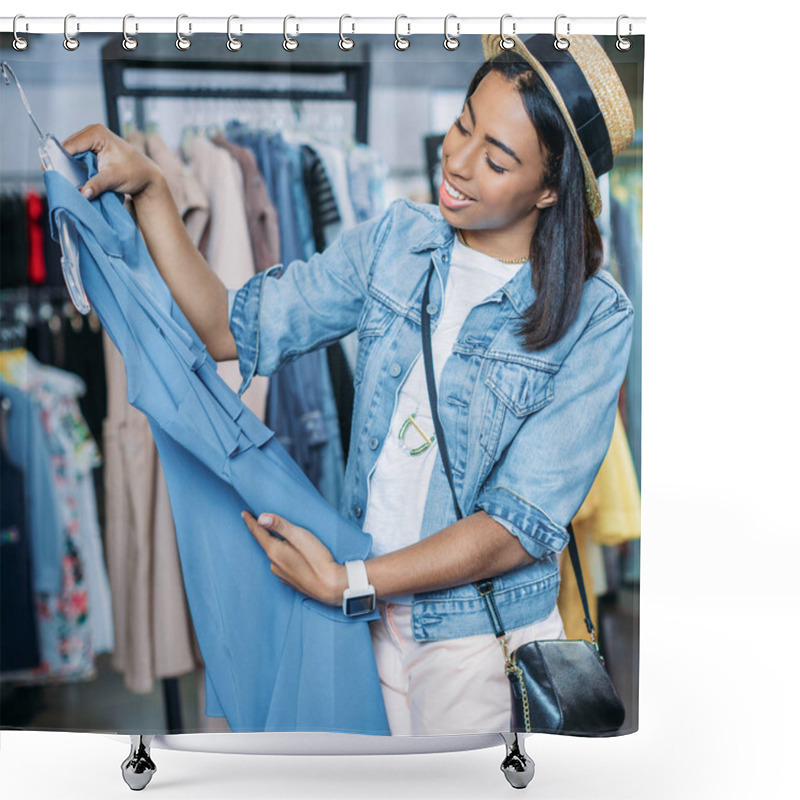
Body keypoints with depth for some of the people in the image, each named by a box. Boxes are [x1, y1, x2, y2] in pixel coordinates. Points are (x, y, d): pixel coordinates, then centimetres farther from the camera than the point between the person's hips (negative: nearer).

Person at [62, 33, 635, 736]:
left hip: (479, 634, -4)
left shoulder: (595, 318, -16)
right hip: (369, 619, 4)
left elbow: (521, 524, -19)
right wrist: (148, 188, -14)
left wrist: (347, 584, -22)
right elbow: (233, 329, -4)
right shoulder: (397, 238, -3)